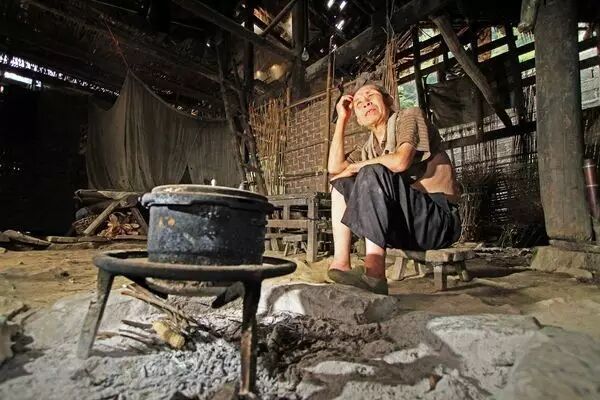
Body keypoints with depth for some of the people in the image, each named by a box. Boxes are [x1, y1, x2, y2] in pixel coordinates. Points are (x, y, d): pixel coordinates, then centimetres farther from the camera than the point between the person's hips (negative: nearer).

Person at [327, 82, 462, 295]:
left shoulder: (410, 116, -2)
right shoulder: (371, 146, 15)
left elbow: (400, 161, -22)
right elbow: (335, 169, 3)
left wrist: (357, 166, -5)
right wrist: (342, 119, 9)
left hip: (439, 217, -7)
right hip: (404, 225, 7)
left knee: (372, 172, -26)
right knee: (341, 184, 4)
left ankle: (374, 272, -32)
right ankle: (341, 263, -11)